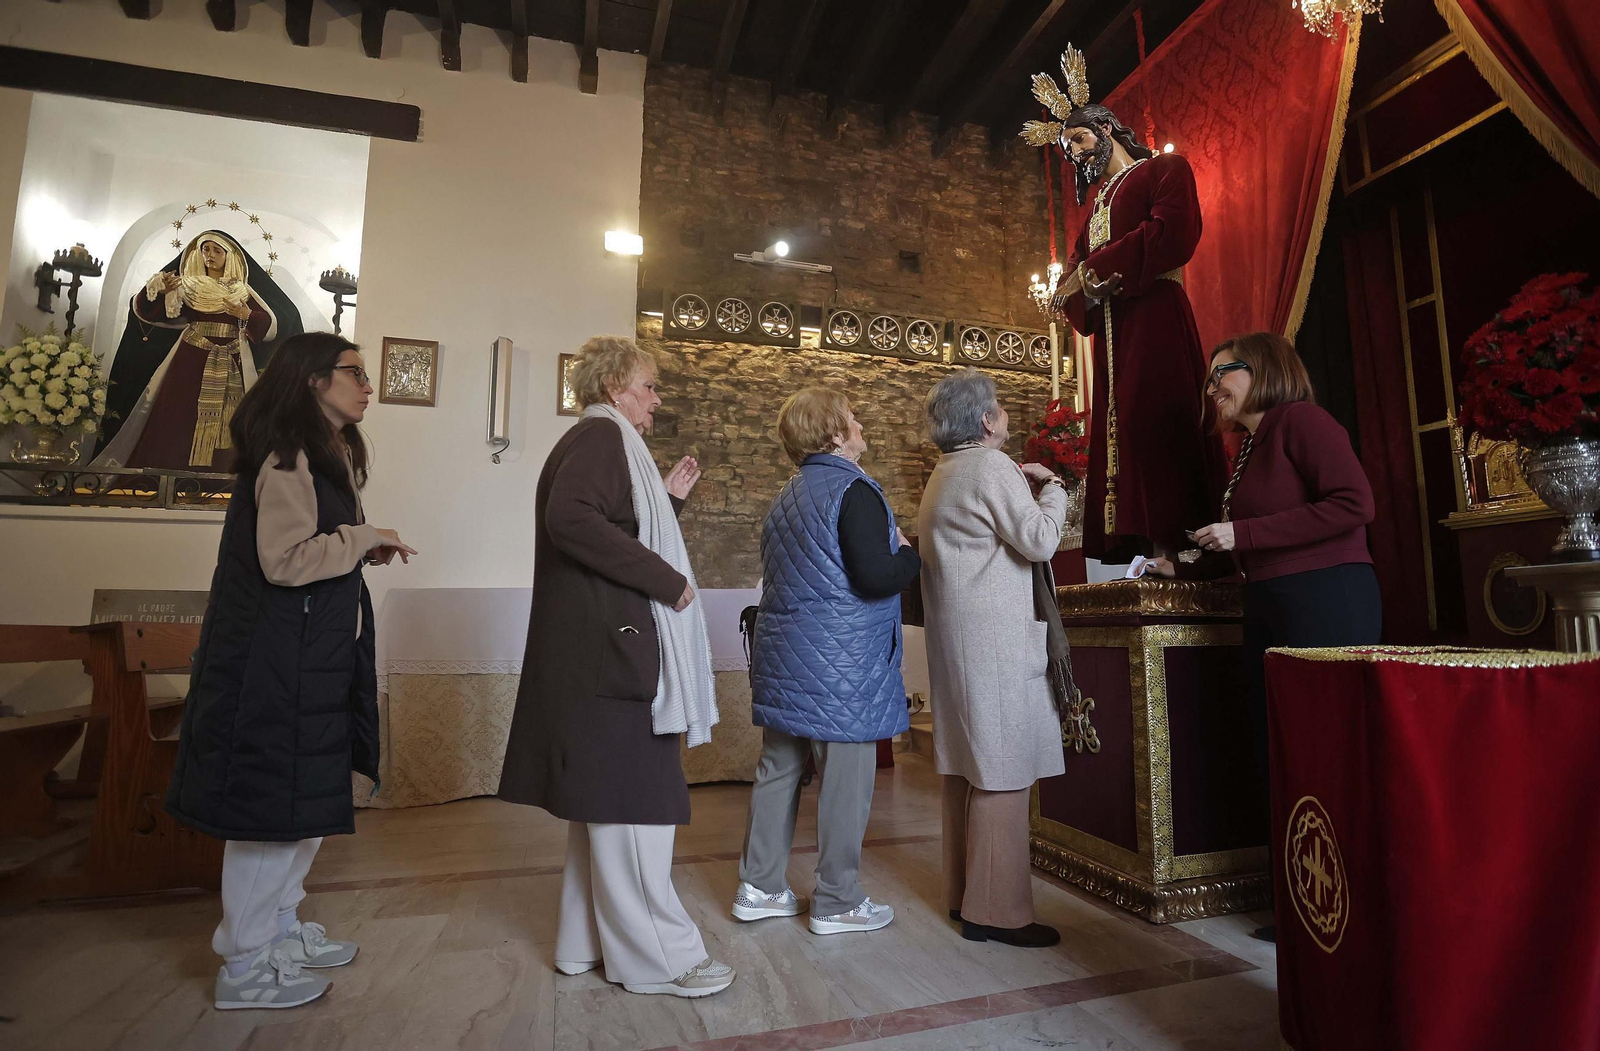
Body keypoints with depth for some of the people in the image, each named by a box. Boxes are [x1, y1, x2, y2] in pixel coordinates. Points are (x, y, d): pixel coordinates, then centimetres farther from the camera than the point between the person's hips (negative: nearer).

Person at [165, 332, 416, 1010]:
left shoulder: (327, 455, 16)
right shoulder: (287, 457, -15)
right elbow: (284, 559, -23)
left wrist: (362, 550, 9)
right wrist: (364, 538, -13)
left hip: (314, 655, 10)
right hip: (278, 657, -10)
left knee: (307, 801, 18)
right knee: (273, 805, 0)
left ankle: (281, 928, 34)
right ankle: (244, 966, 16)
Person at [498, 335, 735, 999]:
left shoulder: (606, 442, 22)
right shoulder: (601, 435, -8)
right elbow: (570, 519, -26)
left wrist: (669, 500, 16)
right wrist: (666, 579, -21)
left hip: (608, 651, 11)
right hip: (611, 652, -11)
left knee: (604, 804, 16)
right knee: (632, 802, -3)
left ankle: (587, 939, 28)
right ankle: (657, 956, 9)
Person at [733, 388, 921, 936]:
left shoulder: (789, 496, 15)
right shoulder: (852, 490, -14)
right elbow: (876, 577, -23)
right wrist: (913, 553, -3)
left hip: (783, 658, 9)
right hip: (839, 665, -9)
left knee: (778, 770, 14)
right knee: (846, 779, 4)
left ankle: (759, 886, 25)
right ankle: (838, 902, 17)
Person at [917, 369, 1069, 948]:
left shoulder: (943, 477, 19)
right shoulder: (992, 467, -11)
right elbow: (1040, 540, -15)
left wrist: (1022, 487, 17)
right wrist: (1052, 489, 1)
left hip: (954, 641, 10)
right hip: (994, 641, -10)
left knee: (967, 769, 15)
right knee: (1002, 773, -3)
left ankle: (963, 894, 25)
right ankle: (996, 910, 5)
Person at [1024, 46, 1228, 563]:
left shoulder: (1165, 169, 9)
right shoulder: (1098, 204, 30)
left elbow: (1173, 234, -11)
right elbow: (1076, 272, 20)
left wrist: (1093, 270, -9)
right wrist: (1075, 285, -5)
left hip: (1154, 316, -7)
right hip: (1111, 331, 7)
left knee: (1154, 419, -17)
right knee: (1116, 432, -3)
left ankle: (1174, 544, -18)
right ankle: (1142, 546, -5)